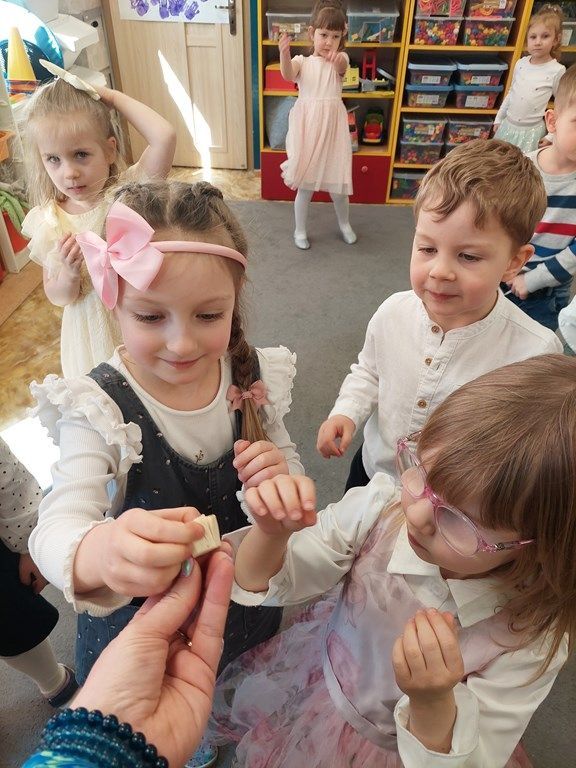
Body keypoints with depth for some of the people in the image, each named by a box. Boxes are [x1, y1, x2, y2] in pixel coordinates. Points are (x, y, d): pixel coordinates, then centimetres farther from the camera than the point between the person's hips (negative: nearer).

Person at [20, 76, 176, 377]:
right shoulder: (46, 221, -8)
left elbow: (165, 137, -33)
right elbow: (58, 297, -3)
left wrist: (114, 97, -20)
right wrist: (68, 274, -25)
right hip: (95, 334, 2)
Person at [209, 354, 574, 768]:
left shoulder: (532, 636, -30)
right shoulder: (378, 506, -28)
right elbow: (268, 584, -16)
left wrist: (433, 705, -39)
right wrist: (271, 535, -37)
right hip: (320, 682, 2)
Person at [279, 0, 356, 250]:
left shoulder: (340, 59, 2)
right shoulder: (302, 61, 2)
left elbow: (343, 65, -23)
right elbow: (288, 74, -20)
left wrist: (337, 60, -48)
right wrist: (284, 54, -41)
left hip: (332, 127, 1)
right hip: (307, 127, -1)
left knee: (337, 183, 9)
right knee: (305, 185, 6)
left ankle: (344, 223, 34)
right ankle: (300, 230, 24)